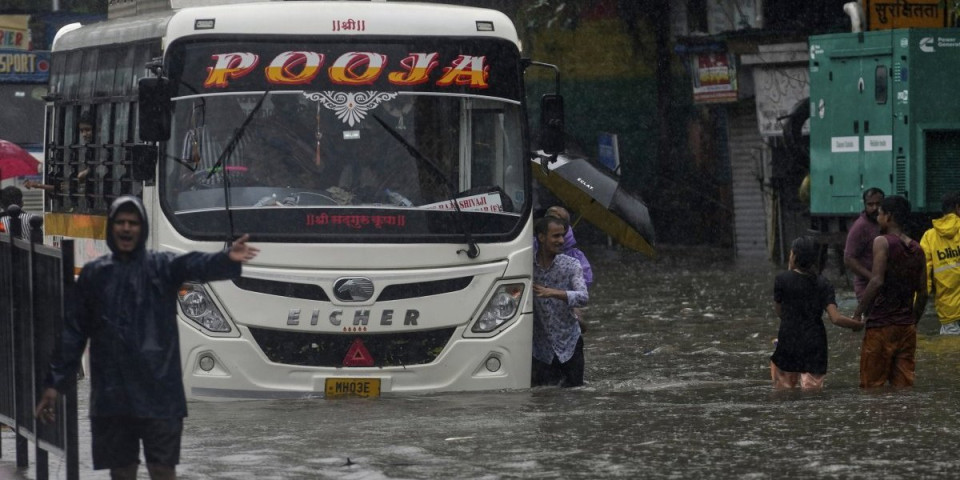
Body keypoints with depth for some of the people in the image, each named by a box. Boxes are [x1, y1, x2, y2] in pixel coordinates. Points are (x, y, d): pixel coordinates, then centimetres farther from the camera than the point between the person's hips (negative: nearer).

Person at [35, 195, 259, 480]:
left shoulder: (162, 267, 4)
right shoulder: (94, 274, 11)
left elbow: (197, 265, -18)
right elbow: (74, 332, 12)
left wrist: (227, 260, -40)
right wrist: (54, 383, 9)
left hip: (158, 391, -2)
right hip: (111, 393, 2)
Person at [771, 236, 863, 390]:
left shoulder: (782, 279, -5)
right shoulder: (823, 284, 1)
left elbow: (779, 311, 9)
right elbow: (835, 318, -8)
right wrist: (857, 325, 8)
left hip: (788, 344, -2)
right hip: (815, 347, 2)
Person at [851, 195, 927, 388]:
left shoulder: (883, 242, -9)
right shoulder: (917, 249, 10)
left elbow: (877, 282, -20)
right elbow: (922, 292, 11)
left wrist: (858, 313, -14)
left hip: (881, 324, -6)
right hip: (906, 327, 6)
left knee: (872, 384, -1)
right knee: (904, 382, 7)